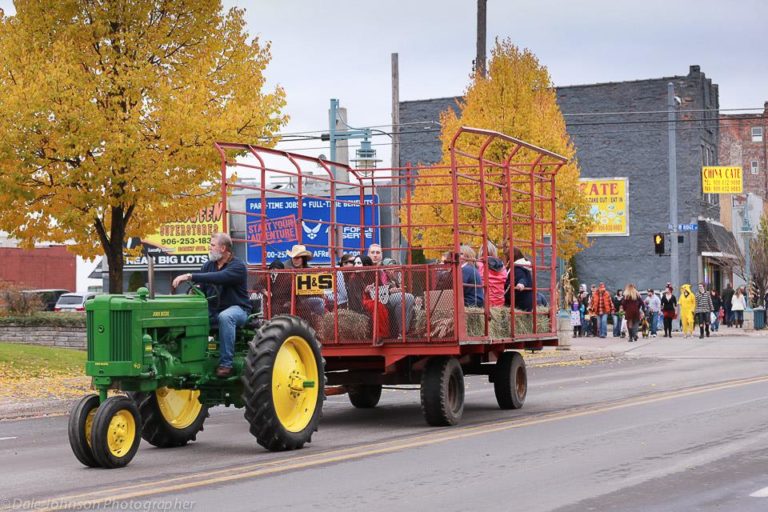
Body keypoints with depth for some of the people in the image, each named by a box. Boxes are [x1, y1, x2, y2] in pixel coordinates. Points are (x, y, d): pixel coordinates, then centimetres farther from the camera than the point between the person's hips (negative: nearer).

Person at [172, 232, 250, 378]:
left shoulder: (237, 266, -12)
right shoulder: (208, 266, 10)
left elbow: (218, 277, -30)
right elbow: (201, 289, 10)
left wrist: (190, 276, -36)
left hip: (236, 309, -6)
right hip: (212, 310, 6)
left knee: (225, 317, -40)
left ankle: (226, 363, -35)